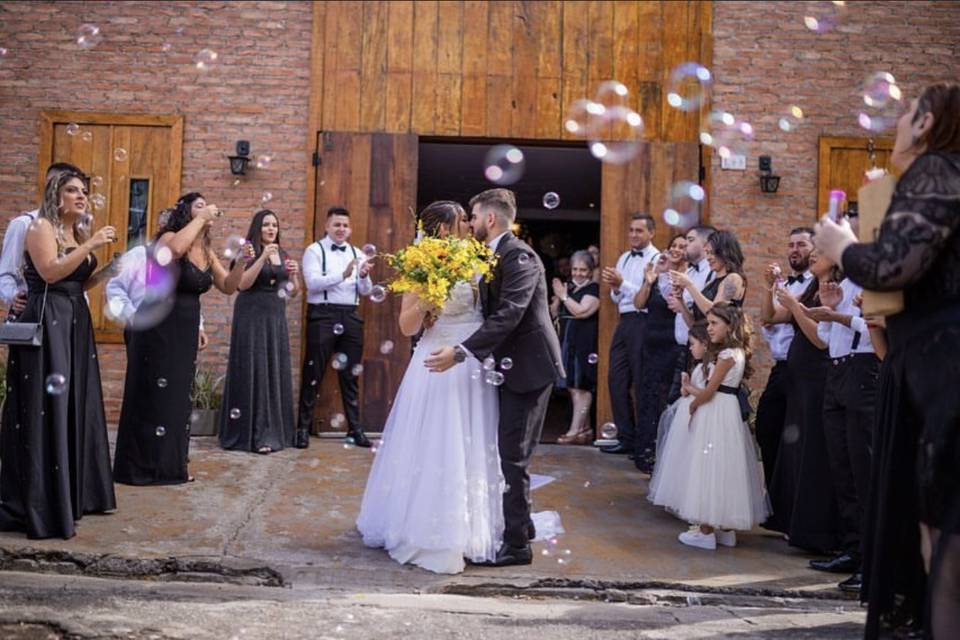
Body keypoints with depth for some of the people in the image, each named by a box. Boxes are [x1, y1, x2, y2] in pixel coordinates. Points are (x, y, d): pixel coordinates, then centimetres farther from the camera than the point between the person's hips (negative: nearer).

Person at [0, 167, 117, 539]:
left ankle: (75, 493, 21)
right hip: (46, 324, -9)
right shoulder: (41, 227, -7)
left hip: (75, 323, 9)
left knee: (76, 406, 11)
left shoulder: (79, 234, 17)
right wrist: (90, 246, -22)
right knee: (46, 410, -7)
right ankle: (39, 506, -2)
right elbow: (50, 272, -20)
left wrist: (109, 269, 5)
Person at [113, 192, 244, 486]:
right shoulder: (169, 237, -11)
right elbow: (174, 250, -36)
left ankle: (169, 465, 21)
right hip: (158, 327, -8)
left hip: (185, 331, 8)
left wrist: (240, 263, -6)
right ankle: (142, 466, 6)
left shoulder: (207, 252, 11)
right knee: (153, 395, -2)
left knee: (178, 396, 12)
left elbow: (228, 287, 11)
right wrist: (200, 218, -25)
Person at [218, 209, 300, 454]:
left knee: (275, 371, 6)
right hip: (252, 316, -5)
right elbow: (242, 284, -15)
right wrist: (262, 257, -20)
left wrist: (293, 275, -5)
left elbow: (293, 293, 14)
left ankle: (273, 431, 14)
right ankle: (252, 433, 0)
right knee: (253, 371, -4)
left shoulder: (283, 255, 13)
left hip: (276, 317, 6)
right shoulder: (249, 251, -2)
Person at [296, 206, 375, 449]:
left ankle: (355, 427, 17)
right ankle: (303, 427, 8)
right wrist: (343, 275, -24)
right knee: (313, 374, -1)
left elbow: (365, 291, 11)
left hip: (351, 317, 4)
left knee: (350, 374, 10)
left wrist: (364, 276, -11)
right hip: (323, 315, -4)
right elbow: (312, 282, -14)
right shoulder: (315, 250, 1)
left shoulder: (357, 254, 15)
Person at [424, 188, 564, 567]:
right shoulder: (495, 256, 12)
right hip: (512, 365, 10)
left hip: (529, 366, -10)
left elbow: (508, 316, -27)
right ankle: (521, 525, 31)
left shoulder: (520, 257, -17)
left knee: (513, 454, -6)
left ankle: (517, 544, 3)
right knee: (507, 451, 17)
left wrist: (461, 352, -32)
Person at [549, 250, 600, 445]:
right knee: (573, 386, 11)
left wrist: (563, 295, -11)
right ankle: (585, 428, 20)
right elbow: (554, 313, 13)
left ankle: (575, 430, -5)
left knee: (581, 386, -5)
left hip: (584, 343, -8)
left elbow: (581, 311, -18)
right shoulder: (568, 287, 14)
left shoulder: (594, 289, -6)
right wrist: (558, 297, -4)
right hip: (567, 341, 8)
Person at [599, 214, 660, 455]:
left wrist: (622, 284, -20)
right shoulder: (624, 258, 16)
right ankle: (626, 438, 19)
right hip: (624, 322, 7)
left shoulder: (656, 259, -7)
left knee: (642, 384, 0)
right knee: (616, 380, 8)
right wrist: (614, 288, -3)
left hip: (643, 323, -7)